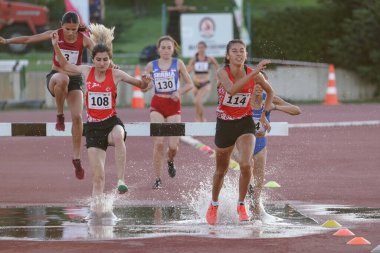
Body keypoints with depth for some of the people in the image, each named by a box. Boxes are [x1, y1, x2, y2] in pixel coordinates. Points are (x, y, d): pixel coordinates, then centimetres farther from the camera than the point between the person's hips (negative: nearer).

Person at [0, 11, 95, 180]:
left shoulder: (84, 39, -9)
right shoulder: (55, 35, -9)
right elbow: (29, 39, -6)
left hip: (75, 79, 1)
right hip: (55, 76, -1)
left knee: (77, 117, -13)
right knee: (62, 79, -40)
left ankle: (76, 158, -2)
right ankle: (59, 115, -18)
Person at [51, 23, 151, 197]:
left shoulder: (116, 74, -3)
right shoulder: (86, 71, 4)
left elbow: (140, 85, 5)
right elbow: (65, 66, 21)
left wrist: (144, 82, -17)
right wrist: (56, 47, 10)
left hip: (111, 122, -2)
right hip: (93, 126, 2)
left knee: (118, 136, -41)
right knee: (98, 175, -2)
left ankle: (121, 180, -40)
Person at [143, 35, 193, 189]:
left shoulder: (178, 64, 1)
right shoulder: (151, 66, 2)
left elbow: (189, 84, 5)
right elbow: (143, 88, 7)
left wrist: (179, 92, -12)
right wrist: (148, 84, -16)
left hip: (173, 105, 0)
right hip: (157, 105, 0)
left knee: (173, 145, -6)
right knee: (158, 143, -12)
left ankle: (170, 161, 31)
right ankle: (157, 179, -2)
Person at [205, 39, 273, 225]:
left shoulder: (254, 74, -10)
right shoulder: (222, 72, -16)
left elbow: (270, 91, 11)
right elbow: (231, 90, -38)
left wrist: (265, 112, 0)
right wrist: (254, 73, -43)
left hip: (245, 123, 0)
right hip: (224, 124, 0)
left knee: (246, 164, -23)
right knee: (221, 170, 16)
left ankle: (241, 205, -2)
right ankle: (214, 205, 42)